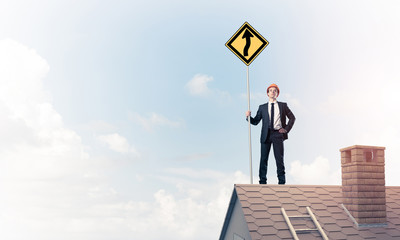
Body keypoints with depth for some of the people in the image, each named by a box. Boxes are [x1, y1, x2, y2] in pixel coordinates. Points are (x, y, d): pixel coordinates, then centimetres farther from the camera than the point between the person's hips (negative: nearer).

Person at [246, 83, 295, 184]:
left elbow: (292, 117, 17)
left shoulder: (283, 105, 14)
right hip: (266, 135, 1)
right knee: (263, 158, -3)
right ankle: (262, 181, 1)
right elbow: (255, 121, 11)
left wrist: (287, 129, 5)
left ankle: (281, 181, 2)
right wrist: (248, 117, -8)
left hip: (278, 134, -1)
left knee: (279, 158, -4)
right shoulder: (262, 107, 16)